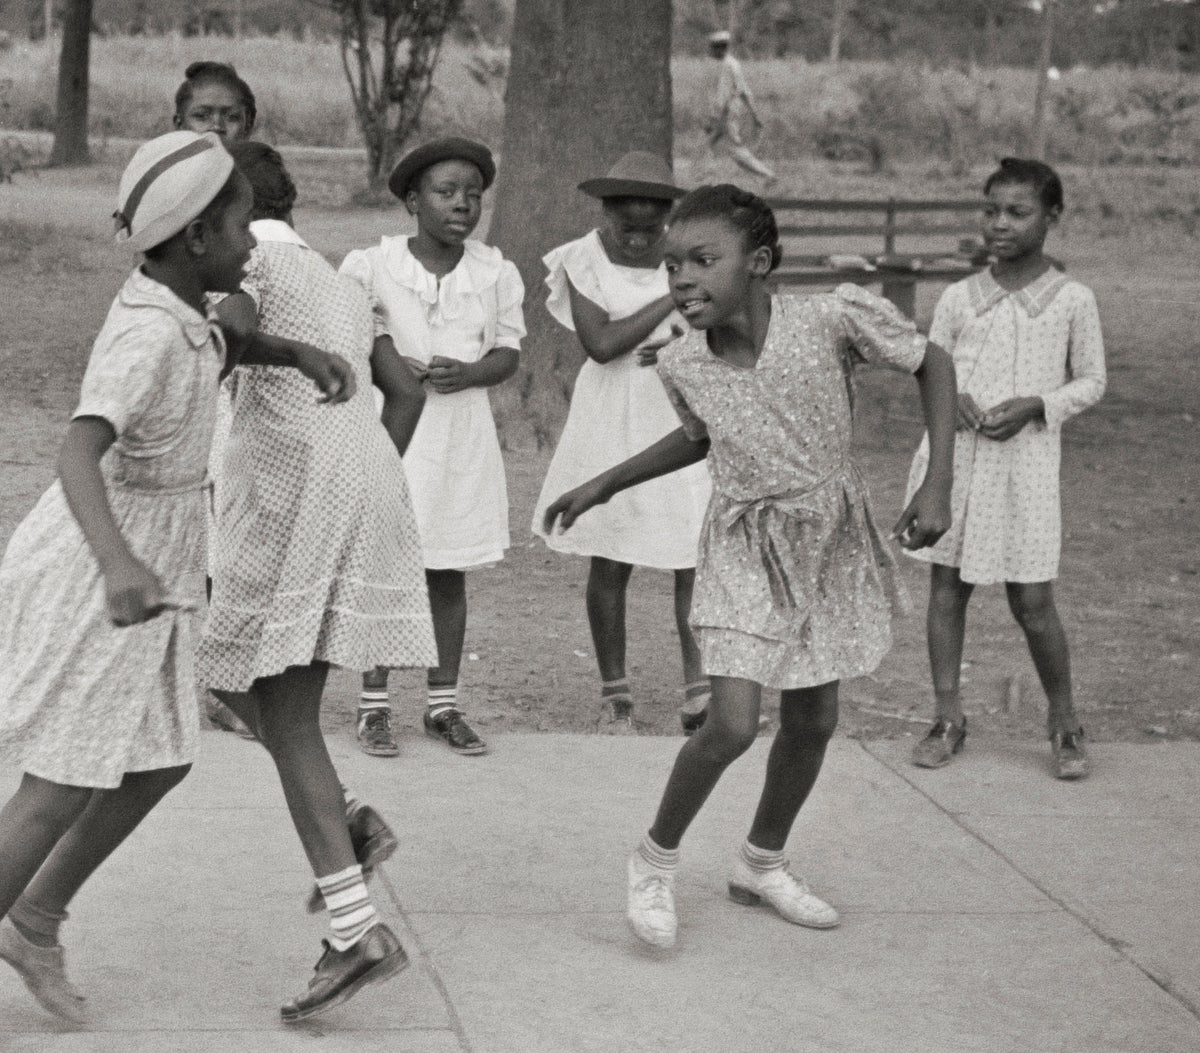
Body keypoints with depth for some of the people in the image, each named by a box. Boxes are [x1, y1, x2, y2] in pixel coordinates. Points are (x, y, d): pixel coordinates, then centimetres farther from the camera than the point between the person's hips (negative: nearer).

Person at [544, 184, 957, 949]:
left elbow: (934, 365, -9)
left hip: (831, 538, 1)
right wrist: (603, 486, 11)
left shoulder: (836, 317, -23)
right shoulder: (683, 366, -14)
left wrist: (938, 486, -16)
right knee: (733, 725, -14)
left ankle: (762, 863, 36)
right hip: (746, 548, -1)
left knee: (813, 722, 13)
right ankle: (657, 860, 9)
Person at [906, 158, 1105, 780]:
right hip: (954, 454, 3)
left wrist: (1036, 405, -12)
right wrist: (956, 399, -10)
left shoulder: (1072, 300, -1)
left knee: (1032, 602, -1)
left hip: (1026, 456, -2)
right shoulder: (958, 298, 4)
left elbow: (1091, 382, 5)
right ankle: (947, 718, 17)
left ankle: (1063, 723, 17)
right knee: (946, 587, 6)